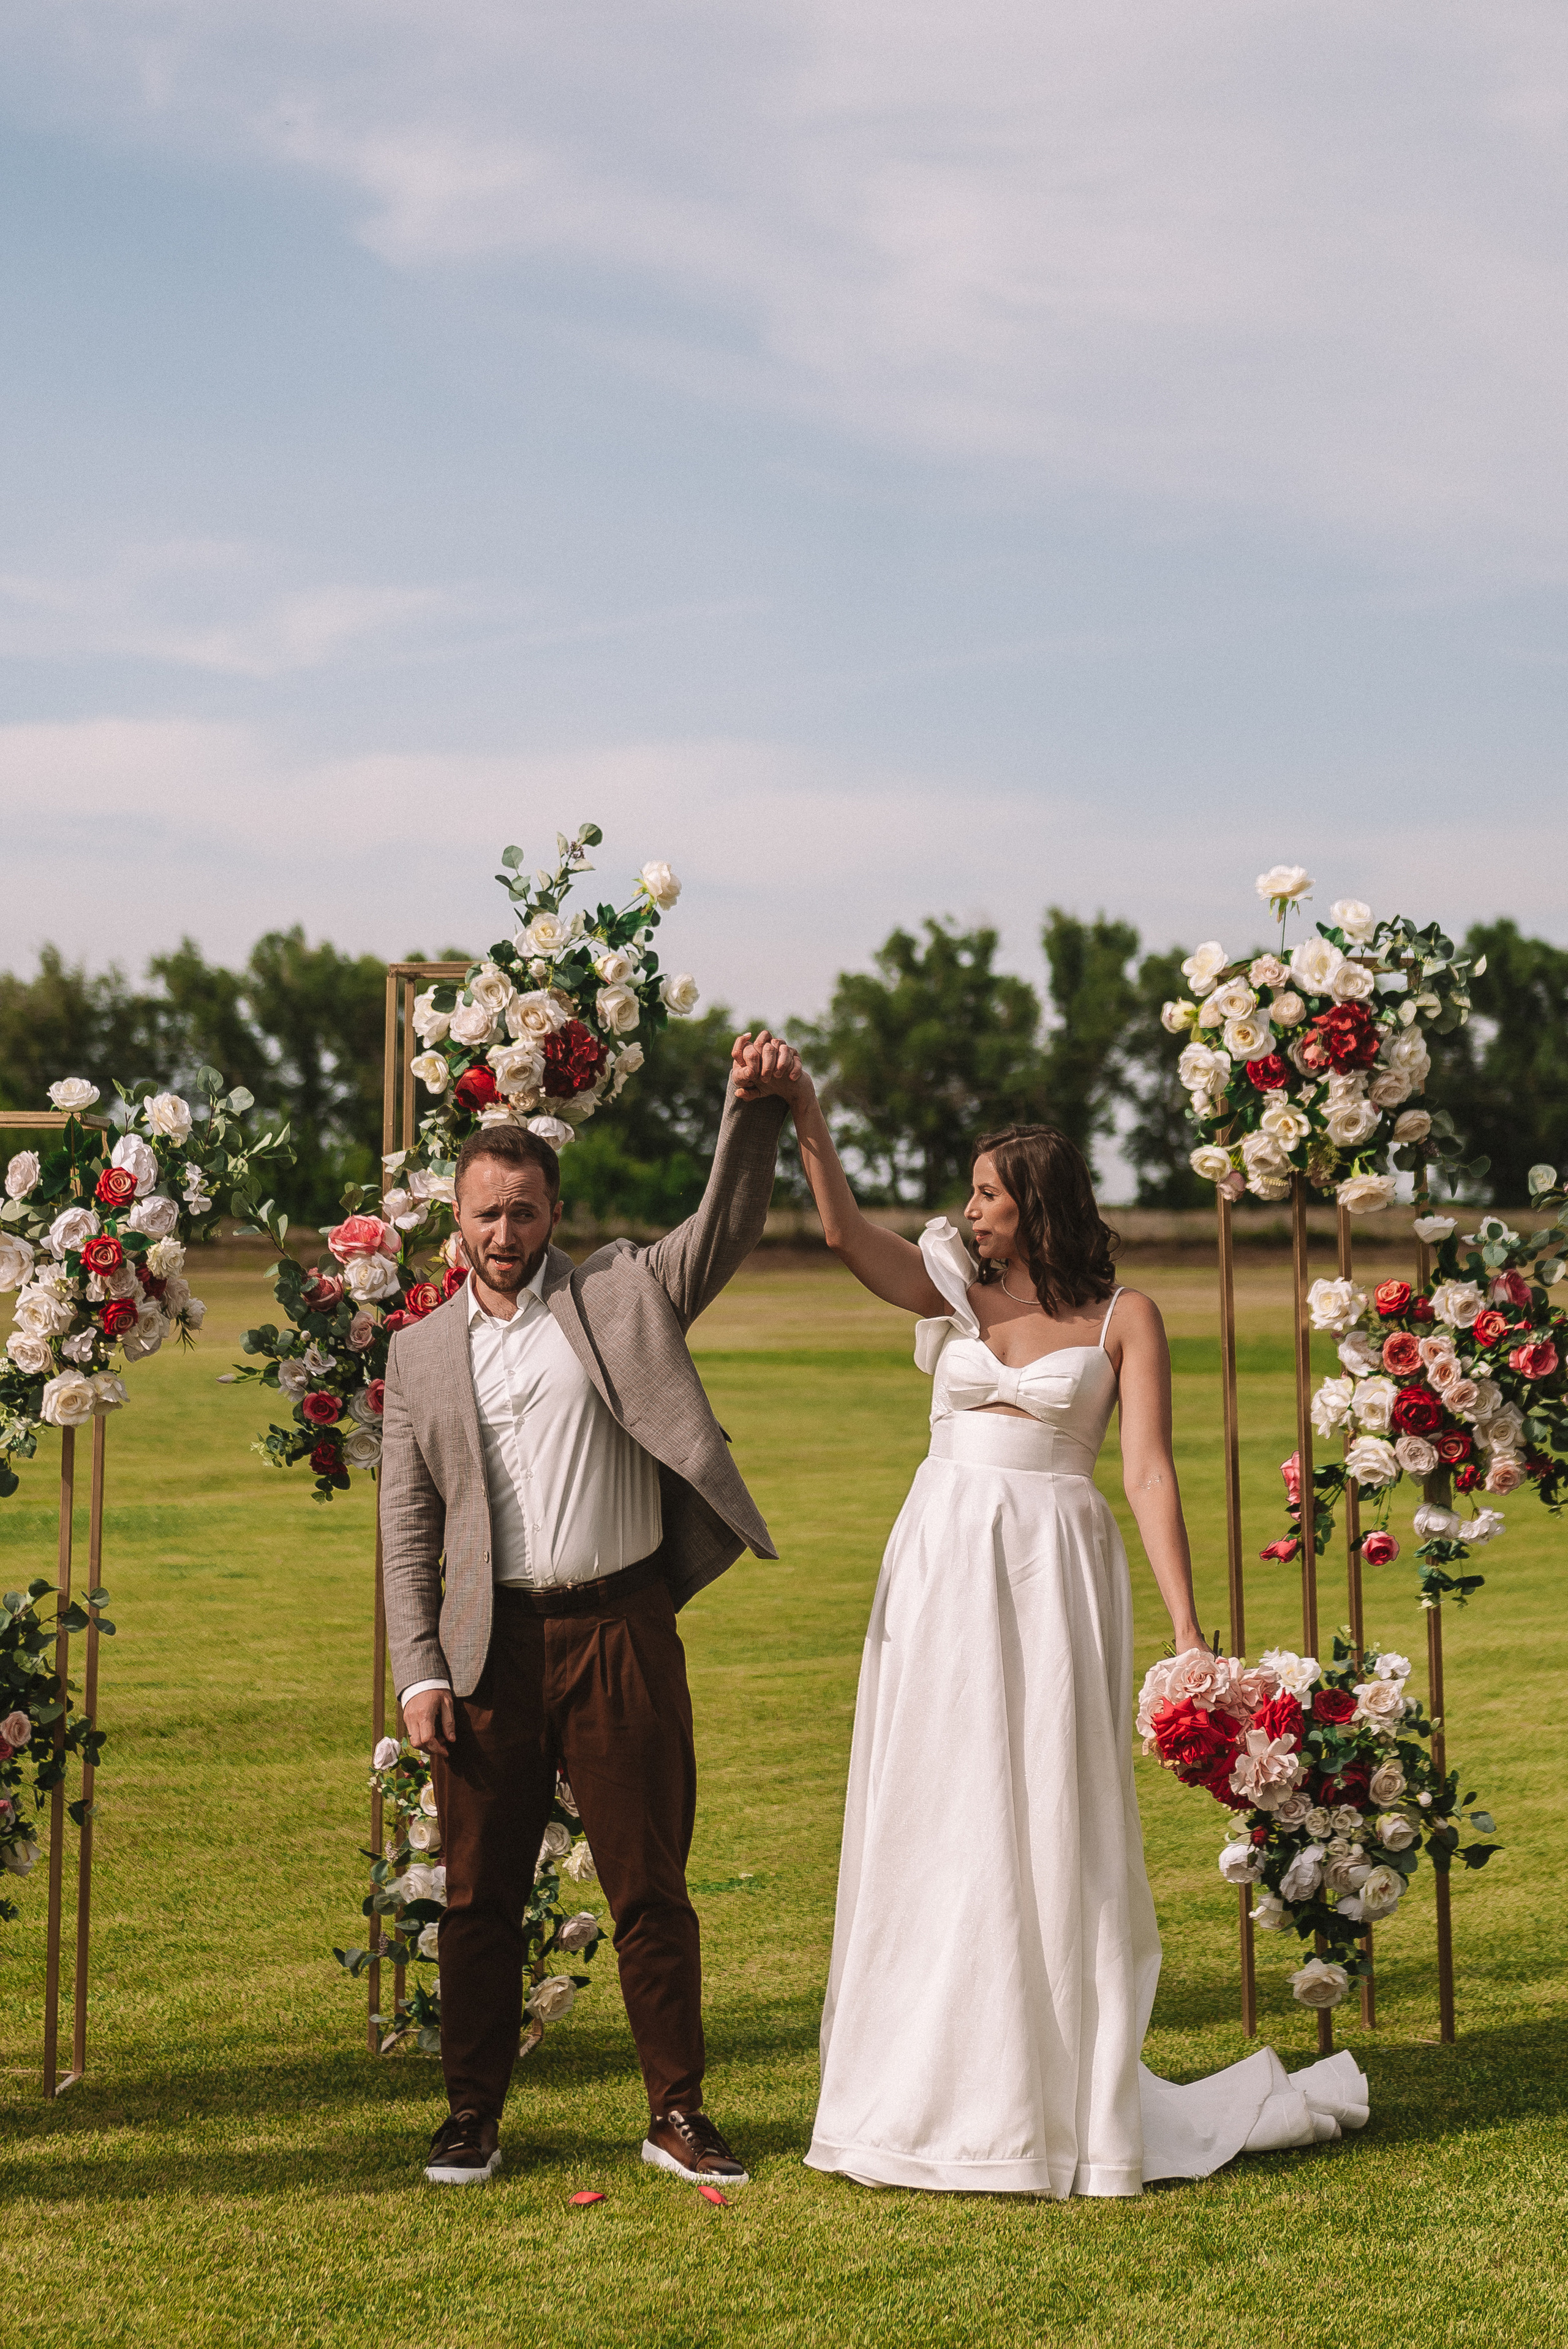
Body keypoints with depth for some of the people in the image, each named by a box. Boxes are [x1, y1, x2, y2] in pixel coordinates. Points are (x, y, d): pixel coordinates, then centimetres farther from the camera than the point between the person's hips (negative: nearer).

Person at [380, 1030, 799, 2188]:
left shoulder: (619, 1292, 6)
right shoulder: (422, 1353, 10)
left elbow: (727, 1228, -7)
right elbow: (408, 1529, 9)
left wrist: (755, 1107, -23)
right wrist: (419, 1673, 1)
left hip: (621, 1629, -1)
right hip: (493, 1646, 2)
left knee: (651, 1886, 4)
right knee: (481, 1894, 7)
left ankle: (679, 2115, 13)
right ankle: (473, 2114, 20)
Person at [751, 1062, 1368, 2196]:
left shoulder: (1123, 1316, 1)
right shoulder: (956, 1292, 8)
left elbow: (1150, 1473, -5)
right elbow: (847, 1234, -8)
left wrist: (1188, 1630, -11)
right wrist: (807, 1119, -22)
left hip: (1057, 1575, -3)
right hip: (944, 1570, 3)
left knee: (1052, 1830, -2)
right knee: (938, 1825, 5)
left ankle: (1065, 2097, 8)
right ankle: (938, 2089, 15)